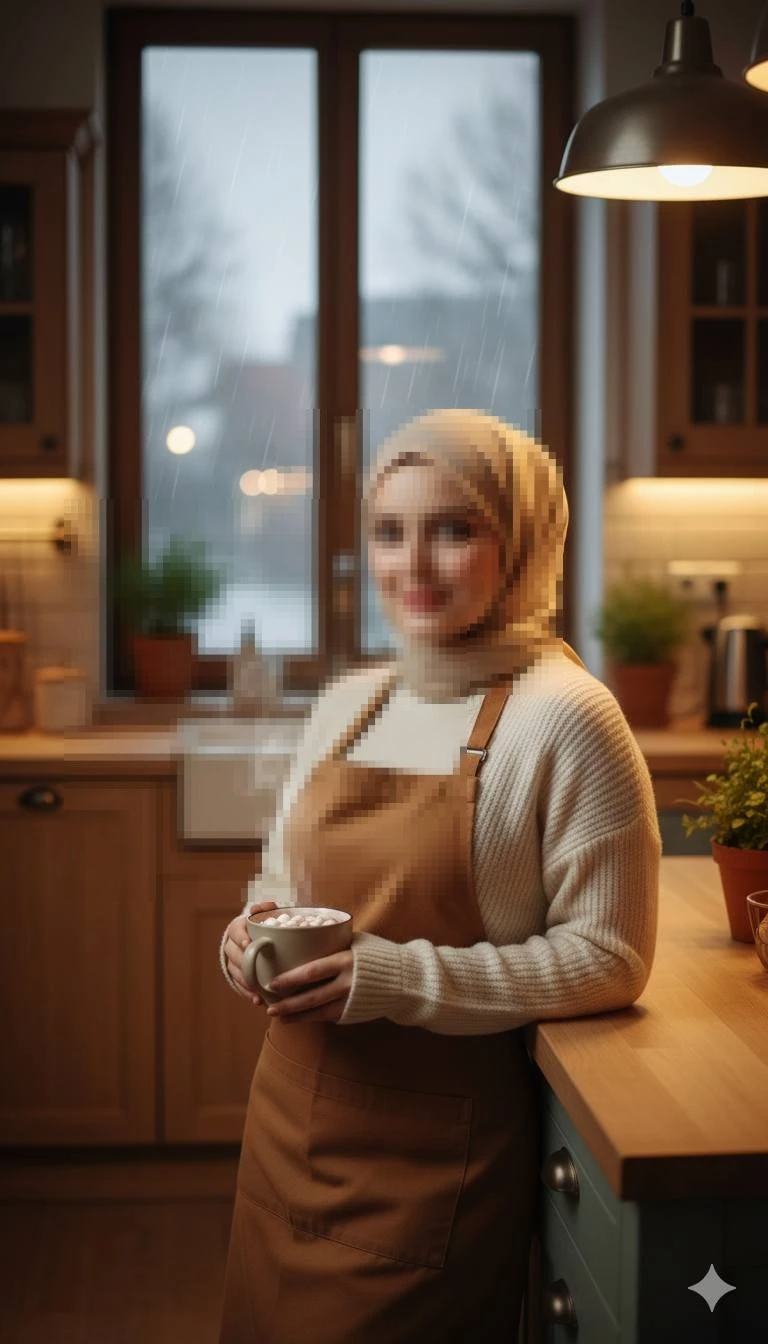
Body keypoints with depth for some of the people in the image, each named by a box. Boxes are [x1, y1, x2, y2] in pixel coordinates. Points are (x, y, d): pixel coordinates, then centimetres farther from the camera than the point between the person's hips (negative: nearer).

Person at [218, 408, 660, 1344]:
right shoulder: (348, 703, 6)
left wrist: (397, 979, -22)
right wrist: (258, 929, -4)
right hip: (291, 1117, 6)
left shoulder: (565, 718, -14)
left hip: (434, 1150, -6)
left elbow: (609, 959, -15)